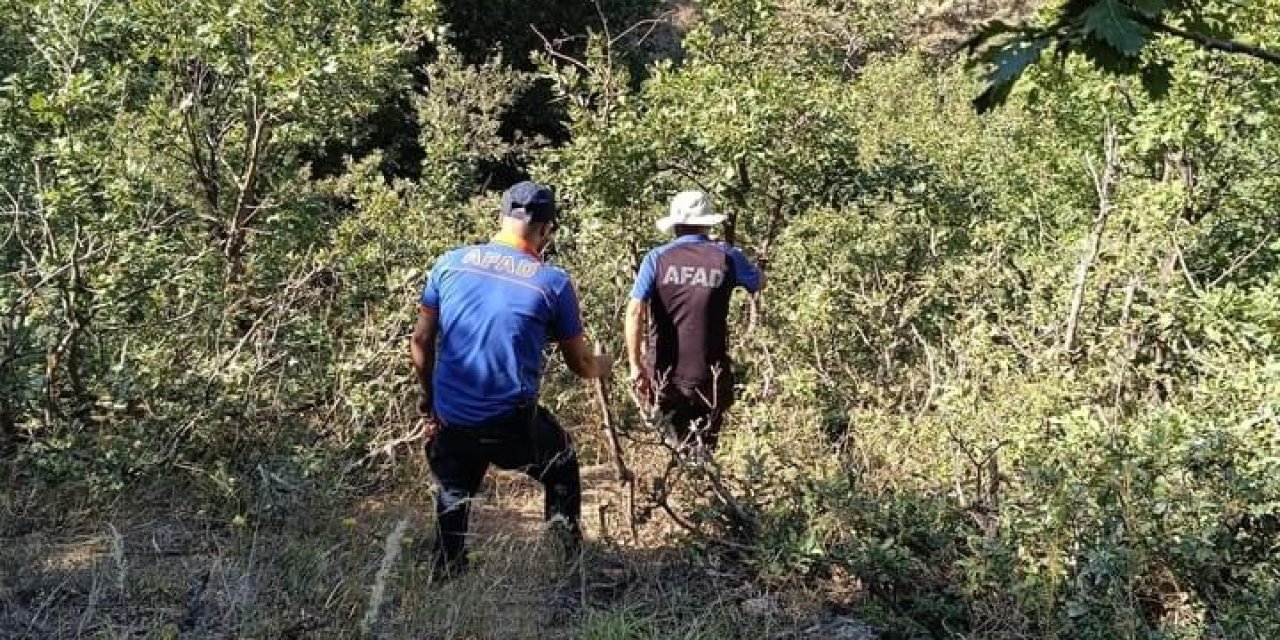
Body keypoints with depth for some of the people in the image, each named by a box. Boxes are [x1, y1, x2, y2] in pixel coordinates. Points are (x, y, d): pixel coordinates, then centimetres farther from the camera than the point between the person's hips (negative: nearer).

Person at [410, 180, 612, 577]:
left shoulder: (451, 263, 0)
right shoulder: (553, 282, -6)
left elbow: (421, 341, 4)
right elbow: (580, 364, 3)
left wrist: (427, 394, 20)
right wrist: (603, 366, 26)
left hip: (451, 420, 3)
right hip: (514, 422, -2)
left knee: (453, 500, 25)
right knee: (562, 473, 25)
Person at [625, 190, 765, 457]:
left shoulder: (657, 258, -2)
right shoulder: (726, 256, -1)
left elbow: (635, 311, -11)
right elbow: (759, 283, 19)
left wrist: (636, 366, -8)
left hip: (665, 375, 1)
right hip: (710, 376, -1)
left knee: (678, 447, 20)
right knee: (703, 451, 7)